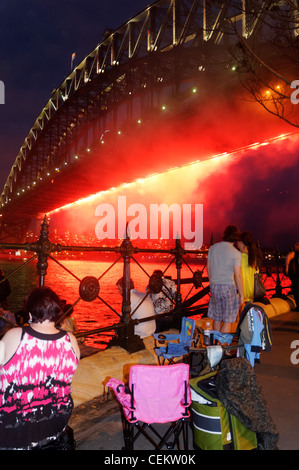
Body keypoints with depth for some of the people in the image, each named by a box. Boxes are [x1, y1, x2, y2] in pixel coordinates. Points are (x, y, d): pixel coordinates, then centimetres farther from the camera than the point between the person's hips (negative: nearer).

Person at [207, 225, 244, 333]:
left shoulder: (213, 248, 5)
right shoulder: (236, 253, -10)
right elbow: (238, 275, -12)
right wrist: (241, 295, -4)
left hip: (214, 286, 5)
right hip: (229, 287, -5)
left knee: (217, 319, 15)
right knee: (228, 320, 5)